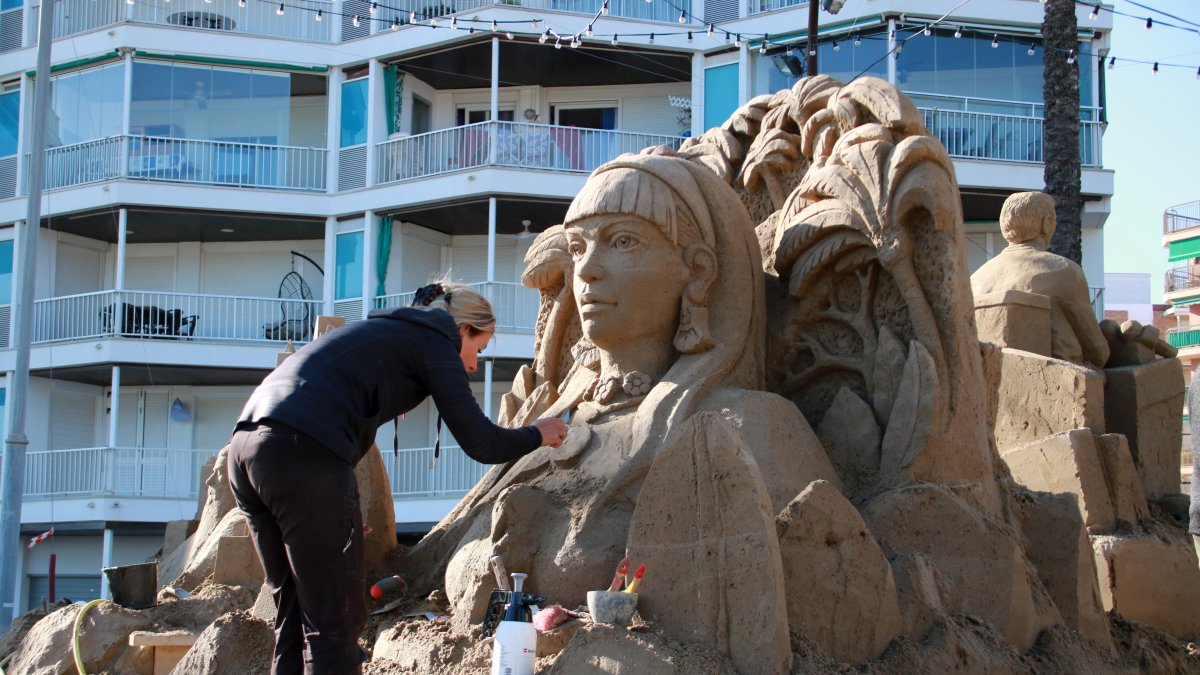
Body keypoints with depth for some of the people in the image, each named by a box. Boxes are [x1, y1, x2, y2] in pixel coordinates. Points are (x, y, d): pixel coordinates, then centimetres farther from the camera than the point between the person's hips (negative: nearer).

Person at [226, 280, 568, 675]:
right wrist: (536, 435, 19)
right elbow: (480, 445, 2)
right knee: (335, 623, -2)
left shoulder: (382, 329, 31)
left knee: (294, 617, 16)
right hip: (304, 455, -9)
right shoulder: (435, 343, 7)